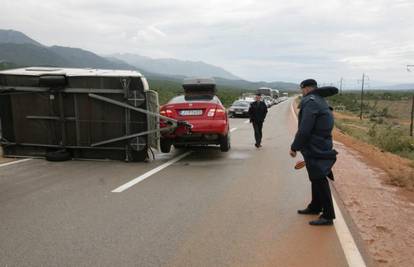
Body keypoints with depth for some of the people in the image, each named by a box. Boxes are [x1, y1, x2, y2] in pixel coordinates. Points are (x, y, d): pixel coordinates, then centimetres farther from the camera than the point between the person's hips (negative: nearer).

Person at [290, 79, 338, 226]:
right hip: (322, 146, 10)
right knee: (317, 179, 20)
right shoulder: (320, 101, 15)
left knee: (320, 181, -4)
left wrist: (294, 147, -15)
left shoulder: (310, 102, -17)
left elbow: (304, 129, -23)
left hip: (315, 149, -10)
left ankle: (328, 216, 4)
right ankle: (315, 207, 35)